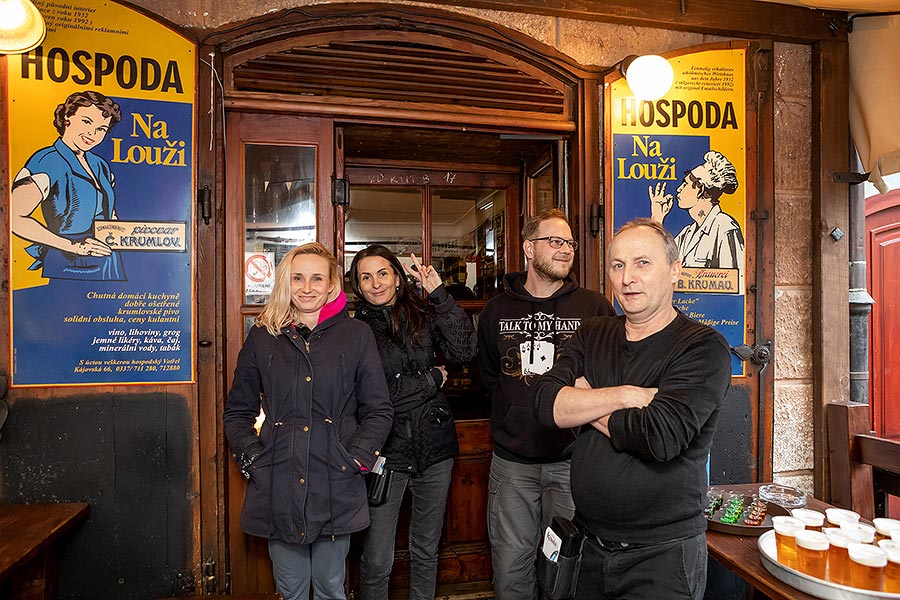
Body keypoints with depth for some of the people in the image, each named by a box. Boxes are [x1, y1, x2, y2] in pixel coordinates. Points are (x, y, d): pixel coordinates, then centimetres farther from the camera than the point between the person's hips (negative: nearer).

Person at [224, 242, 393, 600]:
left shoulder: (356, 335, 1)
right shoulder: (263, 337, 6)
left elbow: (379, 410, 3)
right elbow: (237, 412, 13)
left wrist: (356, 459, -8)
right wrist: (251, 457, -1)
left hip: (336, 487, -1)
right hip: (277, 488, 2)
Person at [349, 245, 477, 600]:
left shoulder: (424, 316, 2)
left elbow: (464, 351, -13)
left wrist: (439, 294, -14)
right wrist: (433, 379, -7)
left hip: (434, 448, 2)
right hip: (386, 452, -2)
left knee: (426, 551, 18)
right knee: (377, 561, 5)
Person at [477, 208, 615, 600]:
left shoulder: (595, 307, -2)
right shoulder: (497, 310, 4)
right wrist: (511, 418, 7)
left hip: (573, 460, -1)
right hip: (512, 462, 2)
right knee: (511, 568, 13)